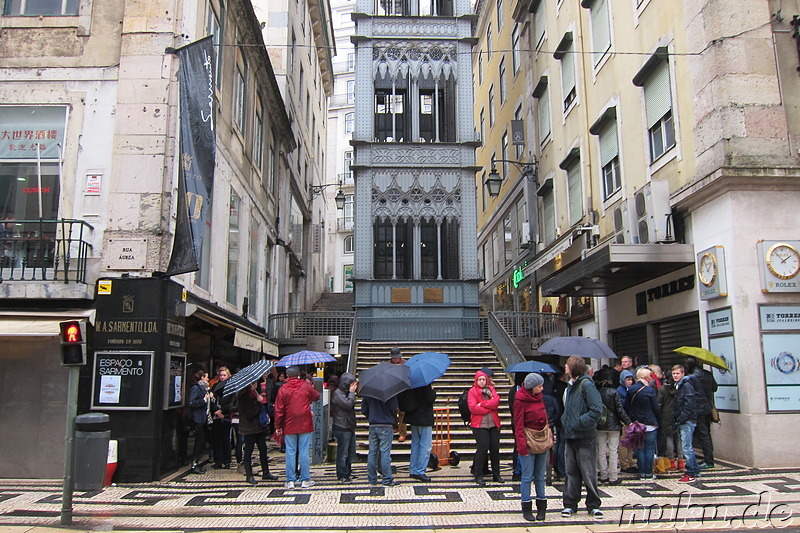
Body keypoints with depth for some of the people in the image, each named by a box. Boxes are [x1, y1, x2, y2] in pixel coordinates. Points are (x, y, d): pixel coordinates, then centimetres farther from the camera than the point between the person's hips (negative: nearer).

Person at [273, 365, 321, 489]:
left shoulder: (283, 389, -4)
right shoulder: (306, 386, -2)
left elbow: (278, 409, -3)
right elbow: (317, 396, 15)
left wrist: (278, 426, 5)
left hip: (289, 426, 0)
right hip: (305, 425, 0)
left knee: (290, 453, 5)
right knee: (304, 453, 4)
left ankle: (290, 481, 7)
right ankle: (305, 480, 7)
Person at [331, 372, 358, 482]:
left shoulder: (346, 393, 18)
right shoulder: (337, 394, -12)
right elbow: (348, 404, -22)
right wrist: (352, 392, -13)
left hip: (349, 427, 10)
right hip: (342, 428, -10)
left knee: (351, 453, 15)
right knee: (343, 453, -3)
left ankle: (348, 472, 26)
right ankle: (342, 475, 5)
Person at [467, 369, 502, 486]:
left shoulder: (491, 389, 14)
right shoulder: (472, 391, 2)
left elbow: (496, 401, -4)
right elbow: (473, 407, -12)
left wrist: (482, 404, -13)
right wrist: (489, 408, -8)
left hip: (494, 423, 4)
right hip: (479, 424, -4)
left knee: (495, 448, 4)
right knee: (483, 448, -9)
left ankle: (496, 475, 17)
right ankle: (478, 476, 2)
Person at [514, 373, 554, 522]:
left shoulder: (539, 397, 9)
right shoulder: (520, 400, -11)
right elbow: (518, 426, -12)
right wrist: (522, 445, -17)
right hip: (528, 442, -6)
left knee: (540, 476, 11)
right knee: (527, 476, -1)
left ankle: (541, 507, 19)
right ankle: (526, 509, 8)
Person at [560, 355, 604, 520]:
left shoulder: (586, 384, -14)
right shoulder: (572, 385, 12)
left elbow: (596, 410, -22)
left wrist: (579, 423, -21)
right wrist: (565, 420, 9)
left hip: (585, 437, -7)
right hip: (570, 436, 7)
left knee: (588, 473, 4)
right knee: (571, 472, 11)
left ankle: (593, 505, 17)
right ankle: (570, 504, 18)